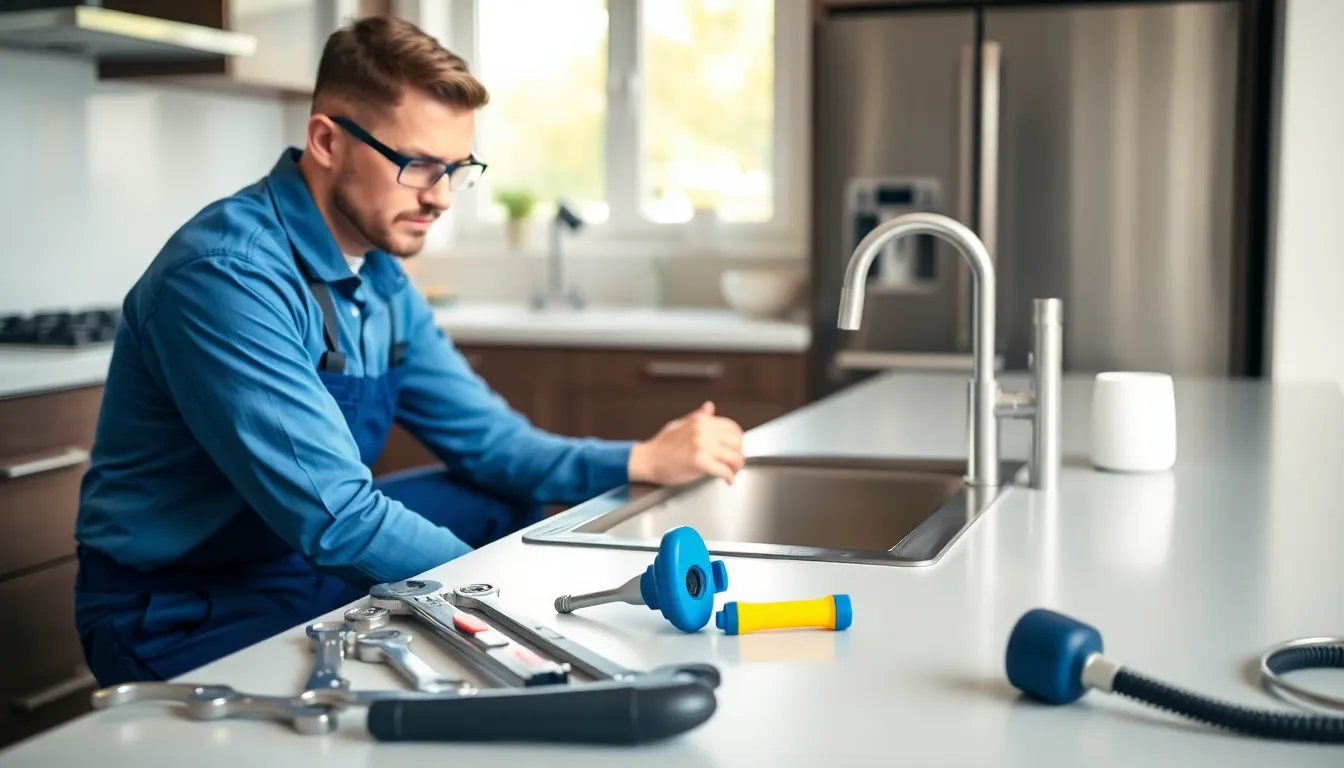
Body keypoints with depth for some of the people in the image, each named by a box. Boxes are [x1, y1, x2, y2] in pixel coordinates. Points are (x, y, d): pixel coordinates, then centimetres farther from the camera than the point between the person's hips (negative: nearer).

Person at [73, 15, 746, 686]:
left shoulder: (379, 275, 2)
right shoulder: (227, 275, -26)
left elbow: (483, 438, 6)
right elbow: (335, 518, -30)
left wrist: (642, 462, -9)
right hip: (178, 616, -9)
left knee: (510, 503, 10)